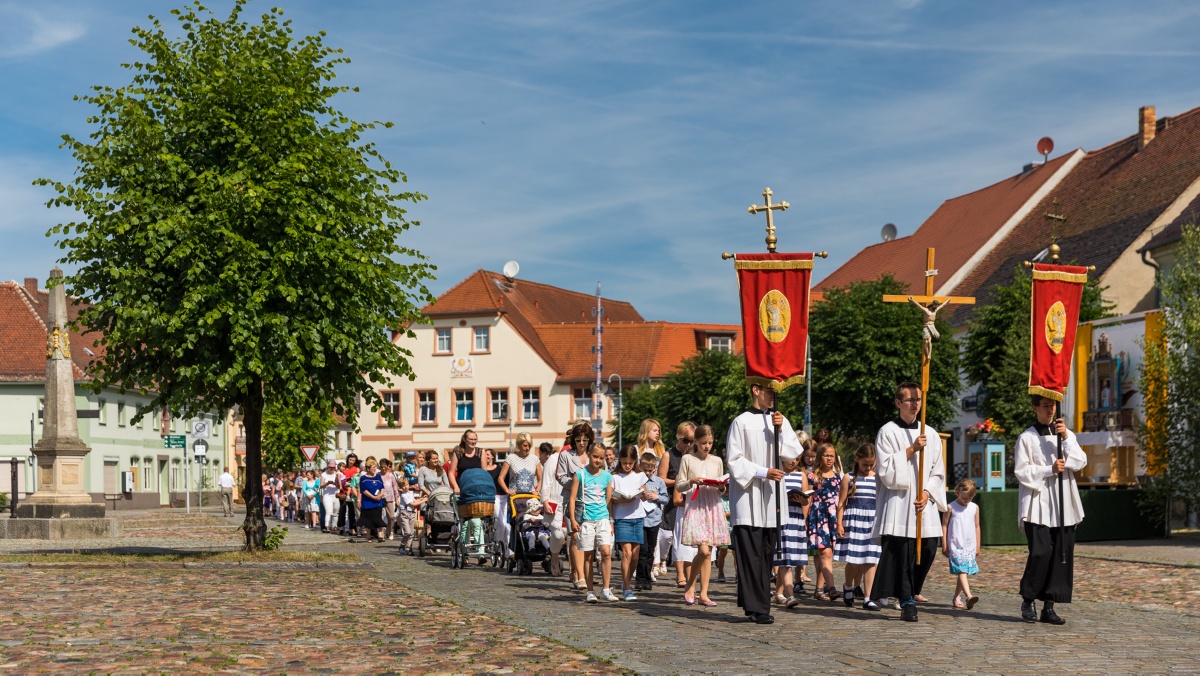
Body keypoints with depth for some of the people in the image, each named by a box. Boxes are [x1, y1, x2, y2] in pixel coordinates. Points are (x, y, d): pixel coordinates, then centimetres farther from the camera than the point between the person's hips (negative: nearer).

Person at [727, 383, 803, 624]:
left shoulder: (780, 421, 11)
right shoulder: (741, 422, -4)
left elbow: (795, 452, 5)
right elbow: (734, 459, -6)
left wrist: (781, 431, -9)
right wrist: (763, 472, -14)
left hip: (771, 496, 5)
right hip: (748, 497, -5)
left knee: (766, 553, 7)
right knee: (751, 553, -8)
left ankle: (756, 604, 14)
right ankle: (756, 607, -5)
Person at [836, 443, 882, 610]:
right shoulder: (849, 478, 2)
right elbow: (841, 503, 1)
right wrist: (839, 524, -5)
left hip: (873, 521, 2)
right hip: (853, 521, -2)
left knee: (870, 561, -2)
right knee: (853, 560, 2)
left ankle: (867, 598, 0)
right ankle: (848, 587, 30)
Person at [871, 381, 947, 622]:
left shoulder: (931, 435, 13)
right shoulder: (888, 432, 2)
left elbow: (938, 473, 12)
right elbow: (885, 469, -6)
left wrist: (927, 493, -4)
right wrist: (911, 449, -10)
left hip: (924, 505, 4)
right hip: (897, 504, -4)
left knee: (928, 548, -3)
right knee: (901, 553, -8)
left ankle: (910, 593, 17)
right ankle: (908, 602, 0)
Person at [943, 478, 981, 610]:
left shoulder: (975, 507, 9)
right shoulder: (951, 507, -2)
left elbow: (976, 527, 16)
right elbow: (944, 526, 1)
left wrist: (977, 546, 16)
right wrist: (944, 546, 0)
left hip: (970, 546, 4)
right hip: (955, 545, -4)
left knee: (963, 572, 8)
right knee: (961, 571, -17)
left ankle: (956, 598, 20)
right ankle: (968, 596, -31)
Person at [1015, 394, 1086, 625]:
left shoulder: (1067, 435, 14)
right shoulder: (1027, 437, 1)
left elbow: (1081, 463, 3)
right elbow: (1021, 471, -4)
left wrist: (1066, 439, -8)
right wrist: (1049, 470, -12)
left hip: (1064, 505, 4)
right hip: (1037, 505, -4)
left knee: (1063, 555, 0)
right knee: (1041, 552, -14)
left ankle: (1049, 606, 7)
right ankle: (1028, 601, 4)